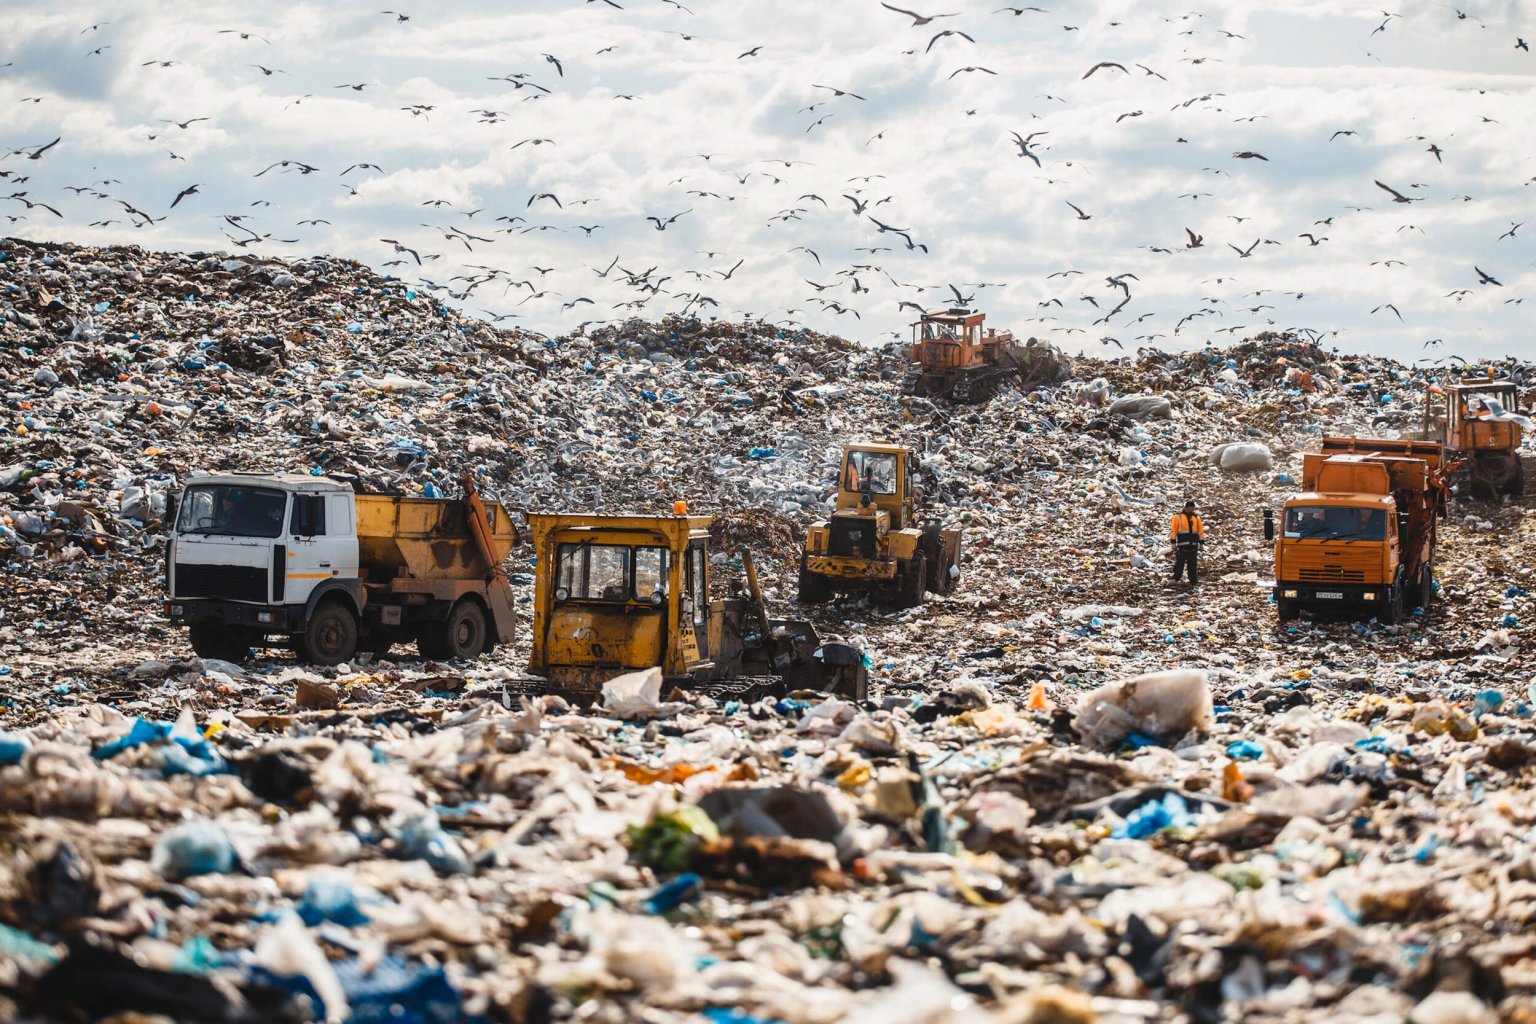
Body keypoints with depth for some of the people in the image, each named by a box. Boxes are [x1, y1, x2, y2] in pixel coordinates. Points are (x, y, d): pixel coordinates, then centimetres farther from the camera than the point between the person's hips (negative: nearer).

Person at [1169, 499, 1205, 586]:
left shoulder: (1196, 517, 12)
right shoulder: (1178, 517, 2)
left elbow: (1201, 530, 14)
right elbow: (1173, 530, 1)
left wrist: (1201, 543, 9)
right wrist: (1173, 542, -5)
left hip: (1193, 545, 3)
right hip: (1182, 545, -3)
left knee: (1192, 564, 6)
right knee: (1179, 562, -5)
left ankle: (1193, 581, 10)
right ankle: (1175, 578, 3)